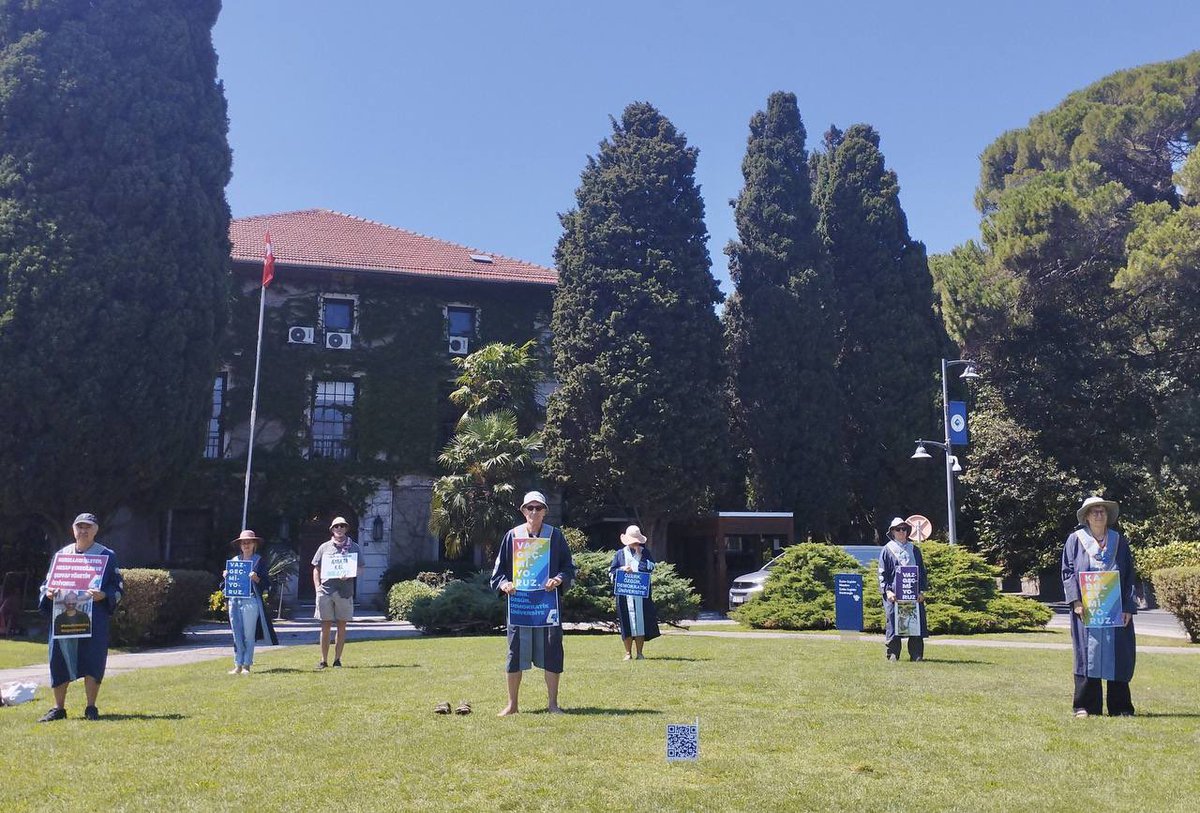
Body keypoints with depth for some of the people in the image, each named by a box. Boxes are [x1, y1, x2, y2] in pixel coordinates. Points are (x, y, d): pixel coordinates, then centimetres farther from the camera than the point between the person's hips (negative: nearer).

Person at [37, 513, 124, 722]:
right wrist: (48, 593, -5)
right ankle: (58, 708, 17)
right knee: (59, 661, 4)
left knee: (92, 662, -3)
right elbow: (46, 583, 18)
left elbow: (118, 587, 3)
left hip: (94, 617, -3)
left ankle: (91, 708, 9)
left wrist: (103, 595, -17)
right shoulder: (61, 554, 14)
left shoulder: (107, 556, 5)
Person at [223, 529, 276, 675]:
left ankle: (246, 665, 3)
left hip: (250, 600, -4)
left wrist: (256, 578, -19)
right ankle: (238, 665, 10)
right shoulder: (234, 560, 17)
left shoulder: (259, 561, 4)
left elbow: (267, 583, -1)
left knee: (249, 635, -3)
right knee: (237, 634, 5)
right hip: (234, 600, 4)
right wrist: (225, 576, 2)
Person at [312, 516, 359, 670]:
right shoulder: (325, 547, 10)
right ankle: (324, 660, 10)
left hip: (345, 591, 0)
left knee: (341, 626, 4)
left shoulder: (353, 547, 9)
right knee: (326, 626, 3)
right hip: (326, 591, 0)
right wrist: (318, 587, 0)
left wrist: (349, 575, -10)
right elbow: (316, 569, 12)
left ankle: (337, 659, 11)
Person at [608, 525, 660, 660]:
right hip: (624, 594, 0)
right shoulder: (619, 554, 12)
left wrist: (639, 554, -7)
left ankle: (639, 653, 6)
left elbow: (651, 567, -3)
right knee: (627, 623, -1)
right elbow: (611, 573, 7)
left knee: (641, 622, -1)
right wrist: (622, 569, -10)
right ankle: (628, 653, 6)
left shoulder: (645, 552, 12)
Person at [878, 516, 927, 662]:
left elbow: (922, 572, 15)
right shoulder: (886, 550, 5)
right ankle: (892, 655, 3)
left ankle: (916, 654, 7)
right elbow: (882, 573, 1)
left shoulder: (914, 550, 15)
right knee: (893, 624, -3)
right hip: (894, 594, -3)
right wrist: (887, 591, -11)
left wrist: (922, 591, 4)